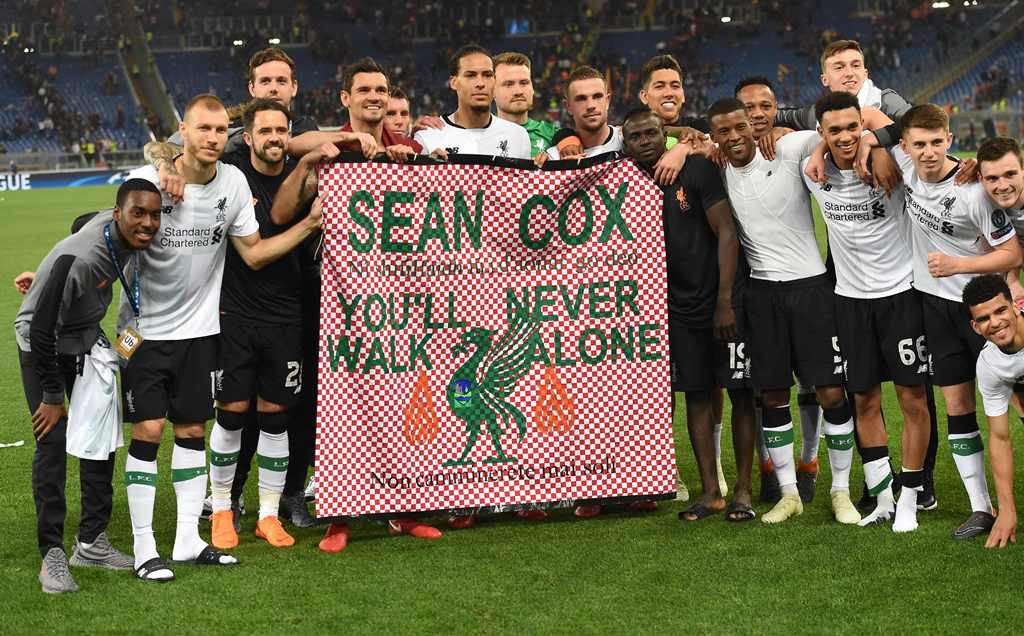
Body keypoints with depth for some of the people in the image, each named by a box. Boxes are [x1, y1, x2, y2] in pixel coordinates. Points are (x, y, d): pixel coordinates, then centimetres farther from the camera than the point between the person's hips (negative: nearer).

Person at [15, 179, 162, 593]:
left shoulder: (121, 232, -16)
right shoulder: (77, 259, -37)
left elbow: (84, 222, 10)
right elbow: (40, 330, -30)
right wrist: (51, 397, -21)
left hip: (86, 336, 7)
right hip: (42, 344, -7)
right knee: (53, 441, -13)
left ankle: (91, 542, 15)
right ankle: (52, 554, -6)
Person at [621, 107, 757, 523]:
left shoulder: (696, 170, -9)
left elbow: (726, 234, -11)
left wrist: (724, 301, -14)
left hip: (725, 302, -4)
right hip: (680, 309, 5)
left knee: (740, 393, 1)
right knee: (696, 397, 7)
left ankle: (743, 489, 9)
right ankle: (710, 491, 14)